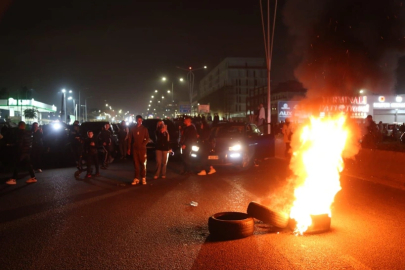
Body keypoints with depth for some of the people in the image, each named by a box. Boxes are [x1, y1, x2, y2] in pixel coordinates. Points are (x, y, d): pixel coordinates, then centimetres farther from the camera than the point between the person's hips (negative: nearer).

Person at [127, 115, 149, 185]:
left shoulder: (144, 129, 4)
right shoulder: (133, 129, 8)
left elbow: (147, 138, 1)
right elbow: (130, 139, 9)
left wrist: (143, 144, -15)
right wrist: (129, 148, 4)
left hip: (142, 148, -1)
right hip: (134, 149, 2)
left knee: (143, 163, 2)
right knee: (136, 164, 3)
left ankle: (143, 178, 9)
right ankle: (136, 178, 7)